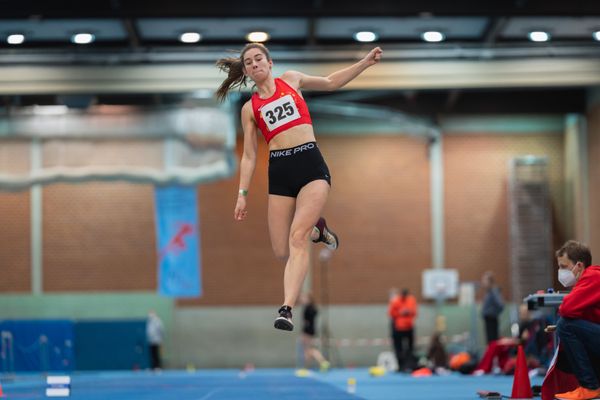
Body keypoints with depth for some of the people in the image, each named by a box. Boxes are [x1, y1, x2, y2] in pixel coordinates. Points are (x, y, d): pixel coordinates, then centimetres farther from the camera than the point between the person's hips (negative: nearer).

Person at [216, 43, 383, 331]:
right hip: (279, 173, 2)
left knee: (297, 237, -21)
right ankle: (316, 230, 31)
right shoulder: (250, 108, 12)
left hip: (311, 165, -2)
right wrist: (242, 194, 6)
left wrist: (365, 62, 18)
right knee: (281, 252, -1)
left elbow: (331, 82, 25)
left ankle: (287, 309, -28)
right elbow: (249, 156, 13)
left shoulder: (291, 80, 13)